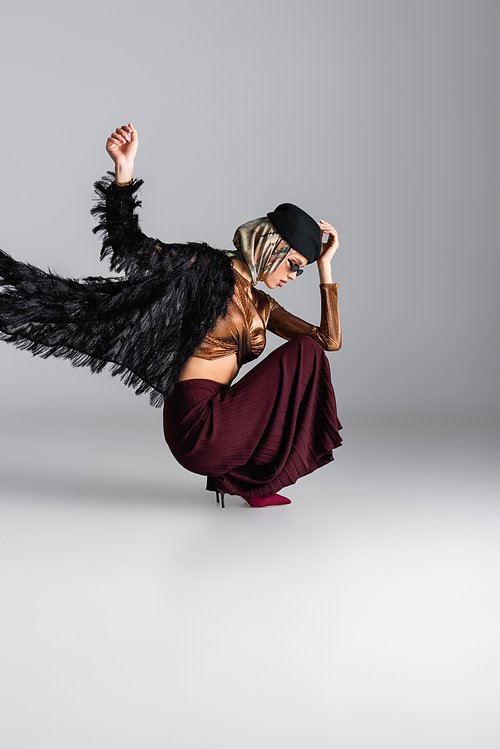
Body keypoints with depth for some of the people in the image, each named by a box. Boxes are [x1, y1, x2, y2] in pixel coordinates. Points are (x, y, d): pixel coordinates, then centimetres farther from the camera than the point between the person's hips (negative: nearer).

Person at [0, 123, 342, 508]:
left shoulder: (263, 306, 19)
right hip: (198, 425, -8)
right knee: (303, 352, -6)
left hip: (216, 425, 9)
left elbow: (330, 339, 12)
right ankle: (256, 480, 0)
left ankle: (234, 474, 14)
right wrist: (124, 170, -19)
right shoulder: (209, 268, -3)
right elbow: (132, 246, -7)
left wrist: (325, 265, 11)